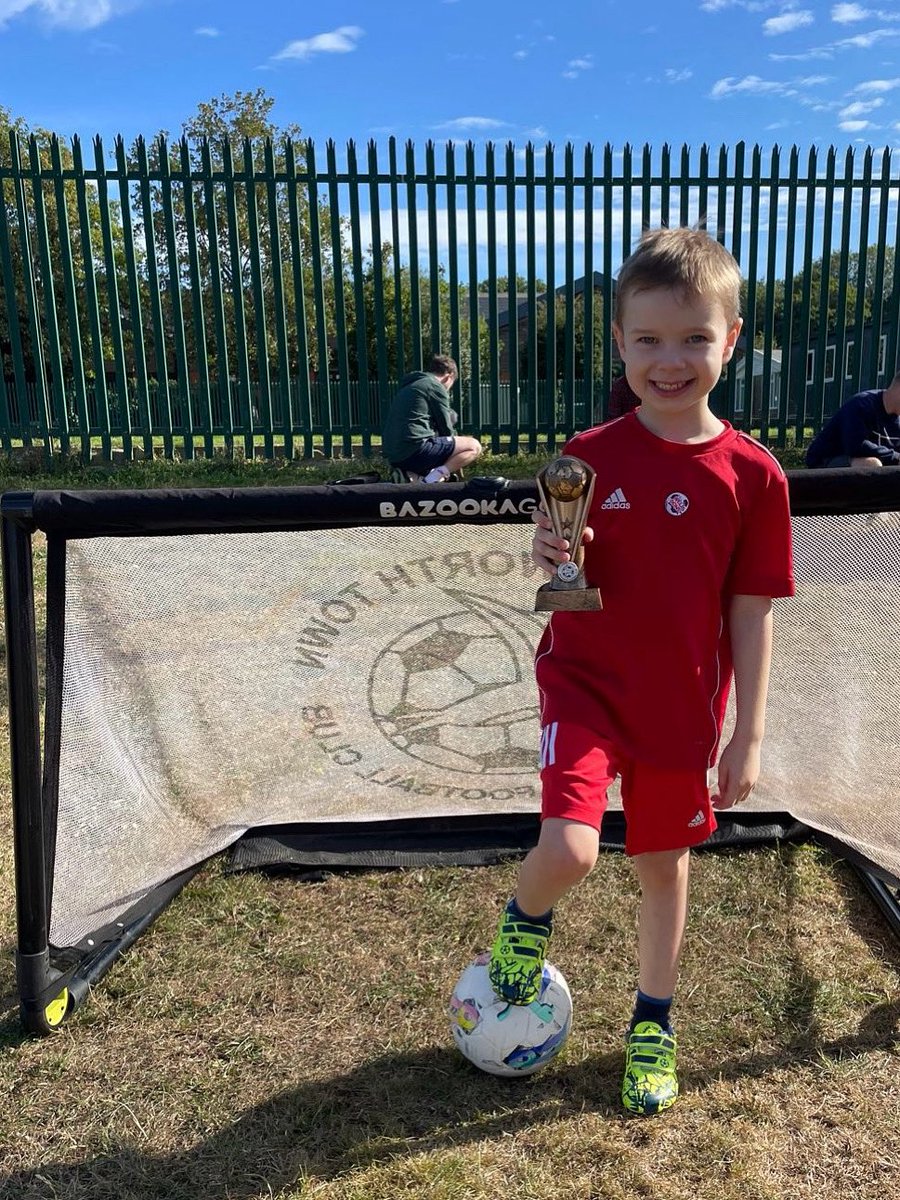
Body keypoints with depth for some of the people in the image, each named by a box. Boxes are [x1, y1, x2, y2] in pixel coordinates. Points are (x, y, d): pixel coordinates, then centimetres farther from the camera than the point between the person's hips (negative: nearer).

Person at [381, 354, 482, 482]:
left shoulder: (407, 387, 26)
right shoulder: (436, 387, 0)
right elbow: (446, 429, 2)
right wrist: (456, 461, 19)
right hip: (415, 450, -8)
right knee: (474, 446, 0)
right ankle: (436, 475, -19)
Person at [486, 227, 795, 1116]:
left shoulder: (752, 474, -8)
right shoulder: (587, 458, -8)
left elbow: (752, 613, -3)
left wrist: (747, 736, -2)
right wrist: (551, 561, -23)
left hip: (684, 708, 1)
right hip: (585, 684, -1)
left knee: (664, 863, 15)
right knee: (569, 849, -20)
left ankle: (653, 1022, 41)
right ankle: (526, 918, 18)